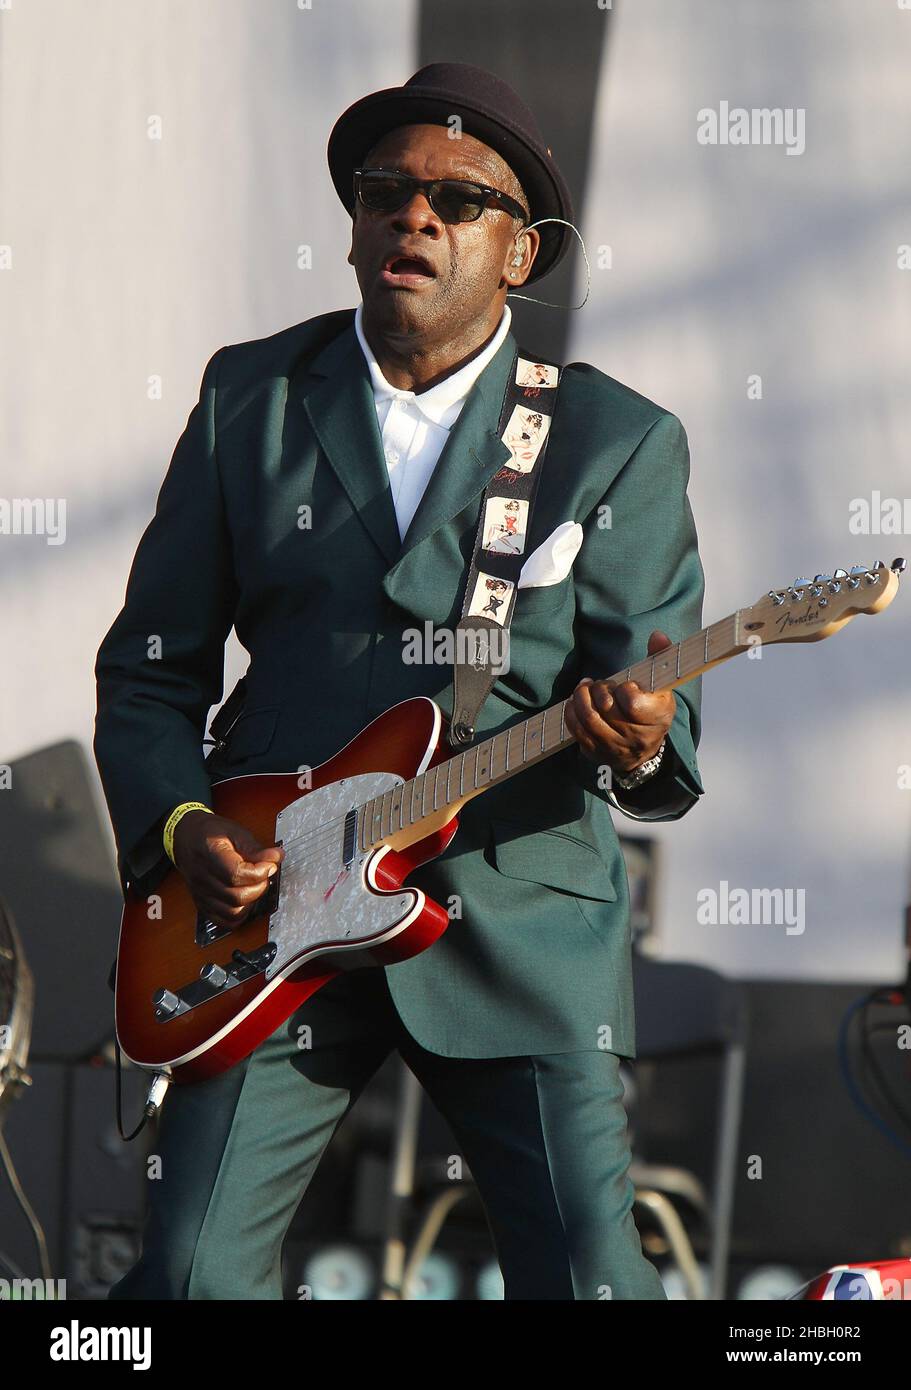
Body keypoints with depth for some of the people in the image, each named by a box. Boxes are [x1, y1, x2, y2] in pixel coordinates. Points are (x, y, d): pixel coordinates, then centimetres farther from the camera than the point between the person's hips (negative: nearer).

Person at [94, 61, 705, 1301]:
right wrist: (180, 826, -4)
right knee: (196, 1275, -9)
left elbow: (665, 708, 0)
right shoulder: (252, 400, 10)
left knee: (591, 1280, -10)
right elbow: (148, 666, 14)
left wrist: (639, 741, -24)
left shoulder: (620, 443, 6)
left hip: (520, 929, -1)